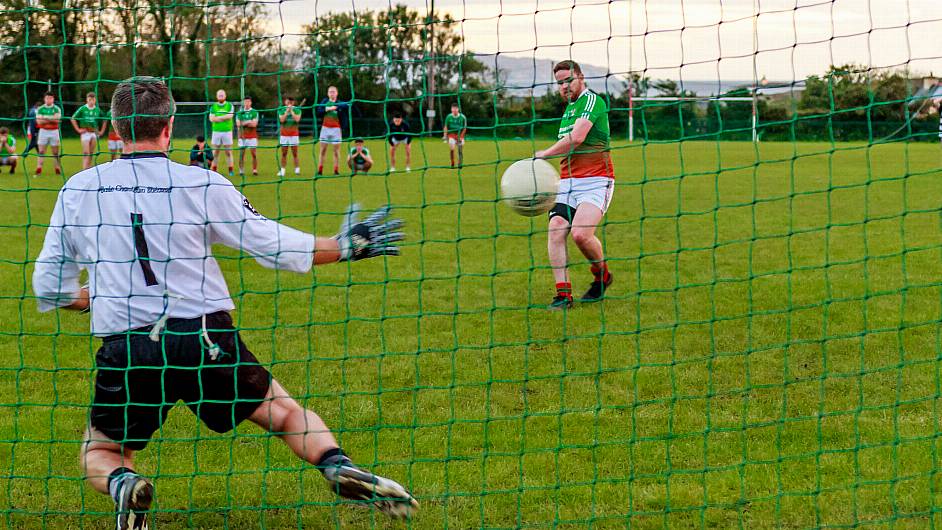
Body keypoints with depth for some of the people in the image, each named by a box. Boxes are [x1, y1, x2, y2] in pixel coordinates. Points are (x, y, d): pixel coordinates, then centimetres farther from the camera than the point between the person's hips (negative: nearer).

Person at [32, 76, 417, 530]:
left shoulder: (77, 191, 3)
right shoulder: (204, 185, -2)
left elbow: (48, 287, 9)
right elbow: (277, 248, 2)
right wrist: (343, 246, 17)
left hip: (125, 351, 0)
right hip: (207, 338, 0)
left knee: (100, 453, 21)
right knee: (286, 415, 19)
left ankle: (122, 485, -15)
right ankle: (338, 466, -11)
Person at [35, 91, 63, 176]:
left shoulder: (57, 109, 2)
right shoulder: (40, 109, 4)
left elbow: (57, 120, -12)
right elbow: (39, 121, -7)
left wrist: (45, 118, -13)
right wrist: (51, 120, -11)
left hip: (54, 131, -1)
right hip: (43, 131, 1)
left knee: (55, 152, 2)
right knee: (41, 151, -4)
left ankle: (58, 169, 7)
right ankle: (38, 169, -6)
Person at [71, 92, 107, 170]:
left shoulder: (97, 110, 6)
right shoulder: (82, 109, -3)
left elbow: (104, 120, 19)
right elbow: (73, 119, 1)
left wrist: (102, 131, 11)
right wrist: (78, 129, -5)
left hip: (94, 133, 3)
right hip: (85, 133, -3)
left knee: (91, 153, 8)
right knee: (86, 152, -12)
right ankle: (84, 169, -16)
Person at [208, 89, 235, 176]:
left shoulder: (230, 106, 5)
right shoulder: (213, 106, 8)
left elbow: (230, 116, -10)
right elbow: (211, 118, -3)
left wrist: (218, 117, -9)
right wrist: (224, 118, -9)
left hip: (227, 131, -1)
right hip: (216, 131, 1)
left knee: (228, 152, 0)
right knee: (215, 152, 1)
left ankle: (231, 170, 4)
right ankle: (213, 170, 4)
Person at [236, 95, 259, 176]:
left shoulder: (254, 112, 4)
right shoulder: (239, 113, 10)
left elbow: (254, 124, -7)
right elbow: (238, 124, -2)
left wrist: (244, 123, -7)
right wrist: (249, 122, -8)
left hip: (252, 137, -1)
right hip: (242, 136, 1)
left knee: (254, 154, -3)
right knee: (241, 154, -3)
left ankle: (255, 170, 2)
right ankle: (241, 170, 2)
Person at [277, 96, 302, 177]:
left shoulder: (297, 110, 2)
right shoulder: (281, 110, 5)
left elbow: (297, 119, -14)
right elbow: (282, 120, -10)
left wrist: (291, 111, -12)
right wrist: (287, 111, -12)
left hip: (294, 134, -1)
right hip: (284, 134, 1)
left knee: (295, 153, -3)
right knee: (284, 154, 3)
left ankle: (297, 169, 0)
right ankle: (282, 170, 5)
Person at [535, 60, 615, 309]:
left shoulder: (592, 100, -8)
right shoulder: (569, 108, 21)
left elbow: (576, 137, -20)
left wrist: (545, 154, -14)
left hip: (595, 180, -8)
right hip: (567, 181, 8)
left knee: (580, 233, -23)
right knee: (555, 231, -14)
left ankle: (602, 275, 6)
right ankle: (563, 293, -13)